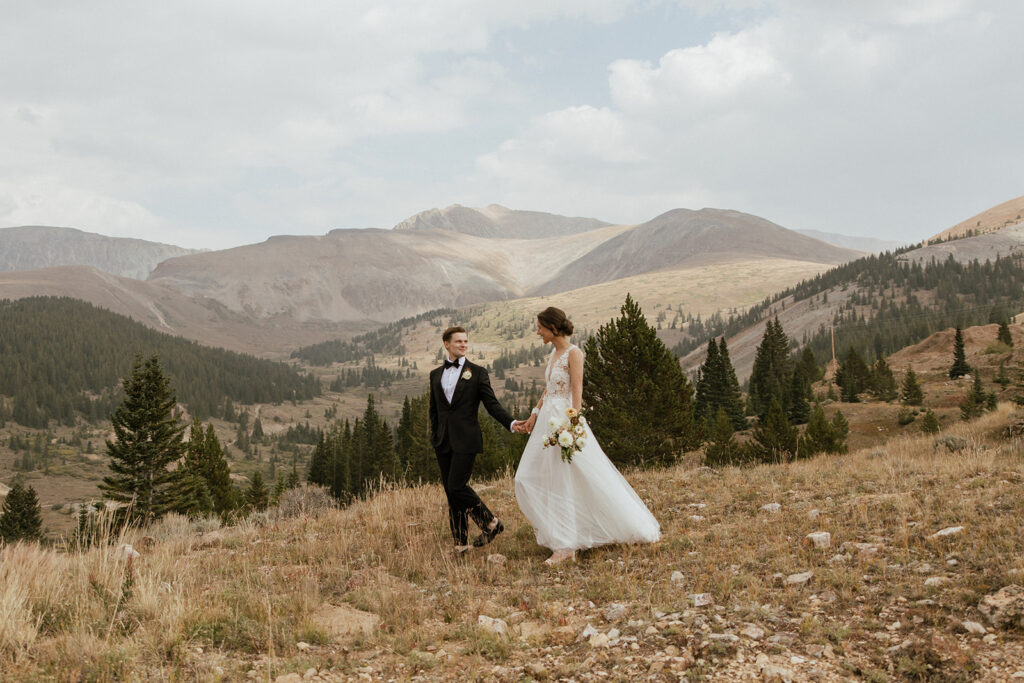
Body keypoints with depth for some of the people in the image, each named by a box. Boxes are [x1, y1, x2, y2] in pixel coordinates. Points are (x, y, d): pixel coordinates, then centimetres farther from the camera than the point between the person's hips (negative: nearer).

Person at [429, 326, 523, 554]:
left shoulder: (477, 372, 2)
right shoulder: (436, 375, 14)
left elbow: (492, 404, -2)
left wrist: (511, 423, -16)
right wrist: (434, 436, 11)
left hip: (465, 440, -5)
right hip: (443, 441, 5)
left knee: (457, 486, -14)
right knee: (450, 492, 5)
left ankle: (491, 523, 4)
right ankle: (460, 542, 13)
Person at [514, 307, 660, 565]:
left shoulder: (573, 353, -12)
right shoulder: (554, 353, 13)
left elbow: (577, 391, -17)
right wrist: (535, 412, 17)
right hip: (548, 420, 10)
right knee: (529, 479, 8)